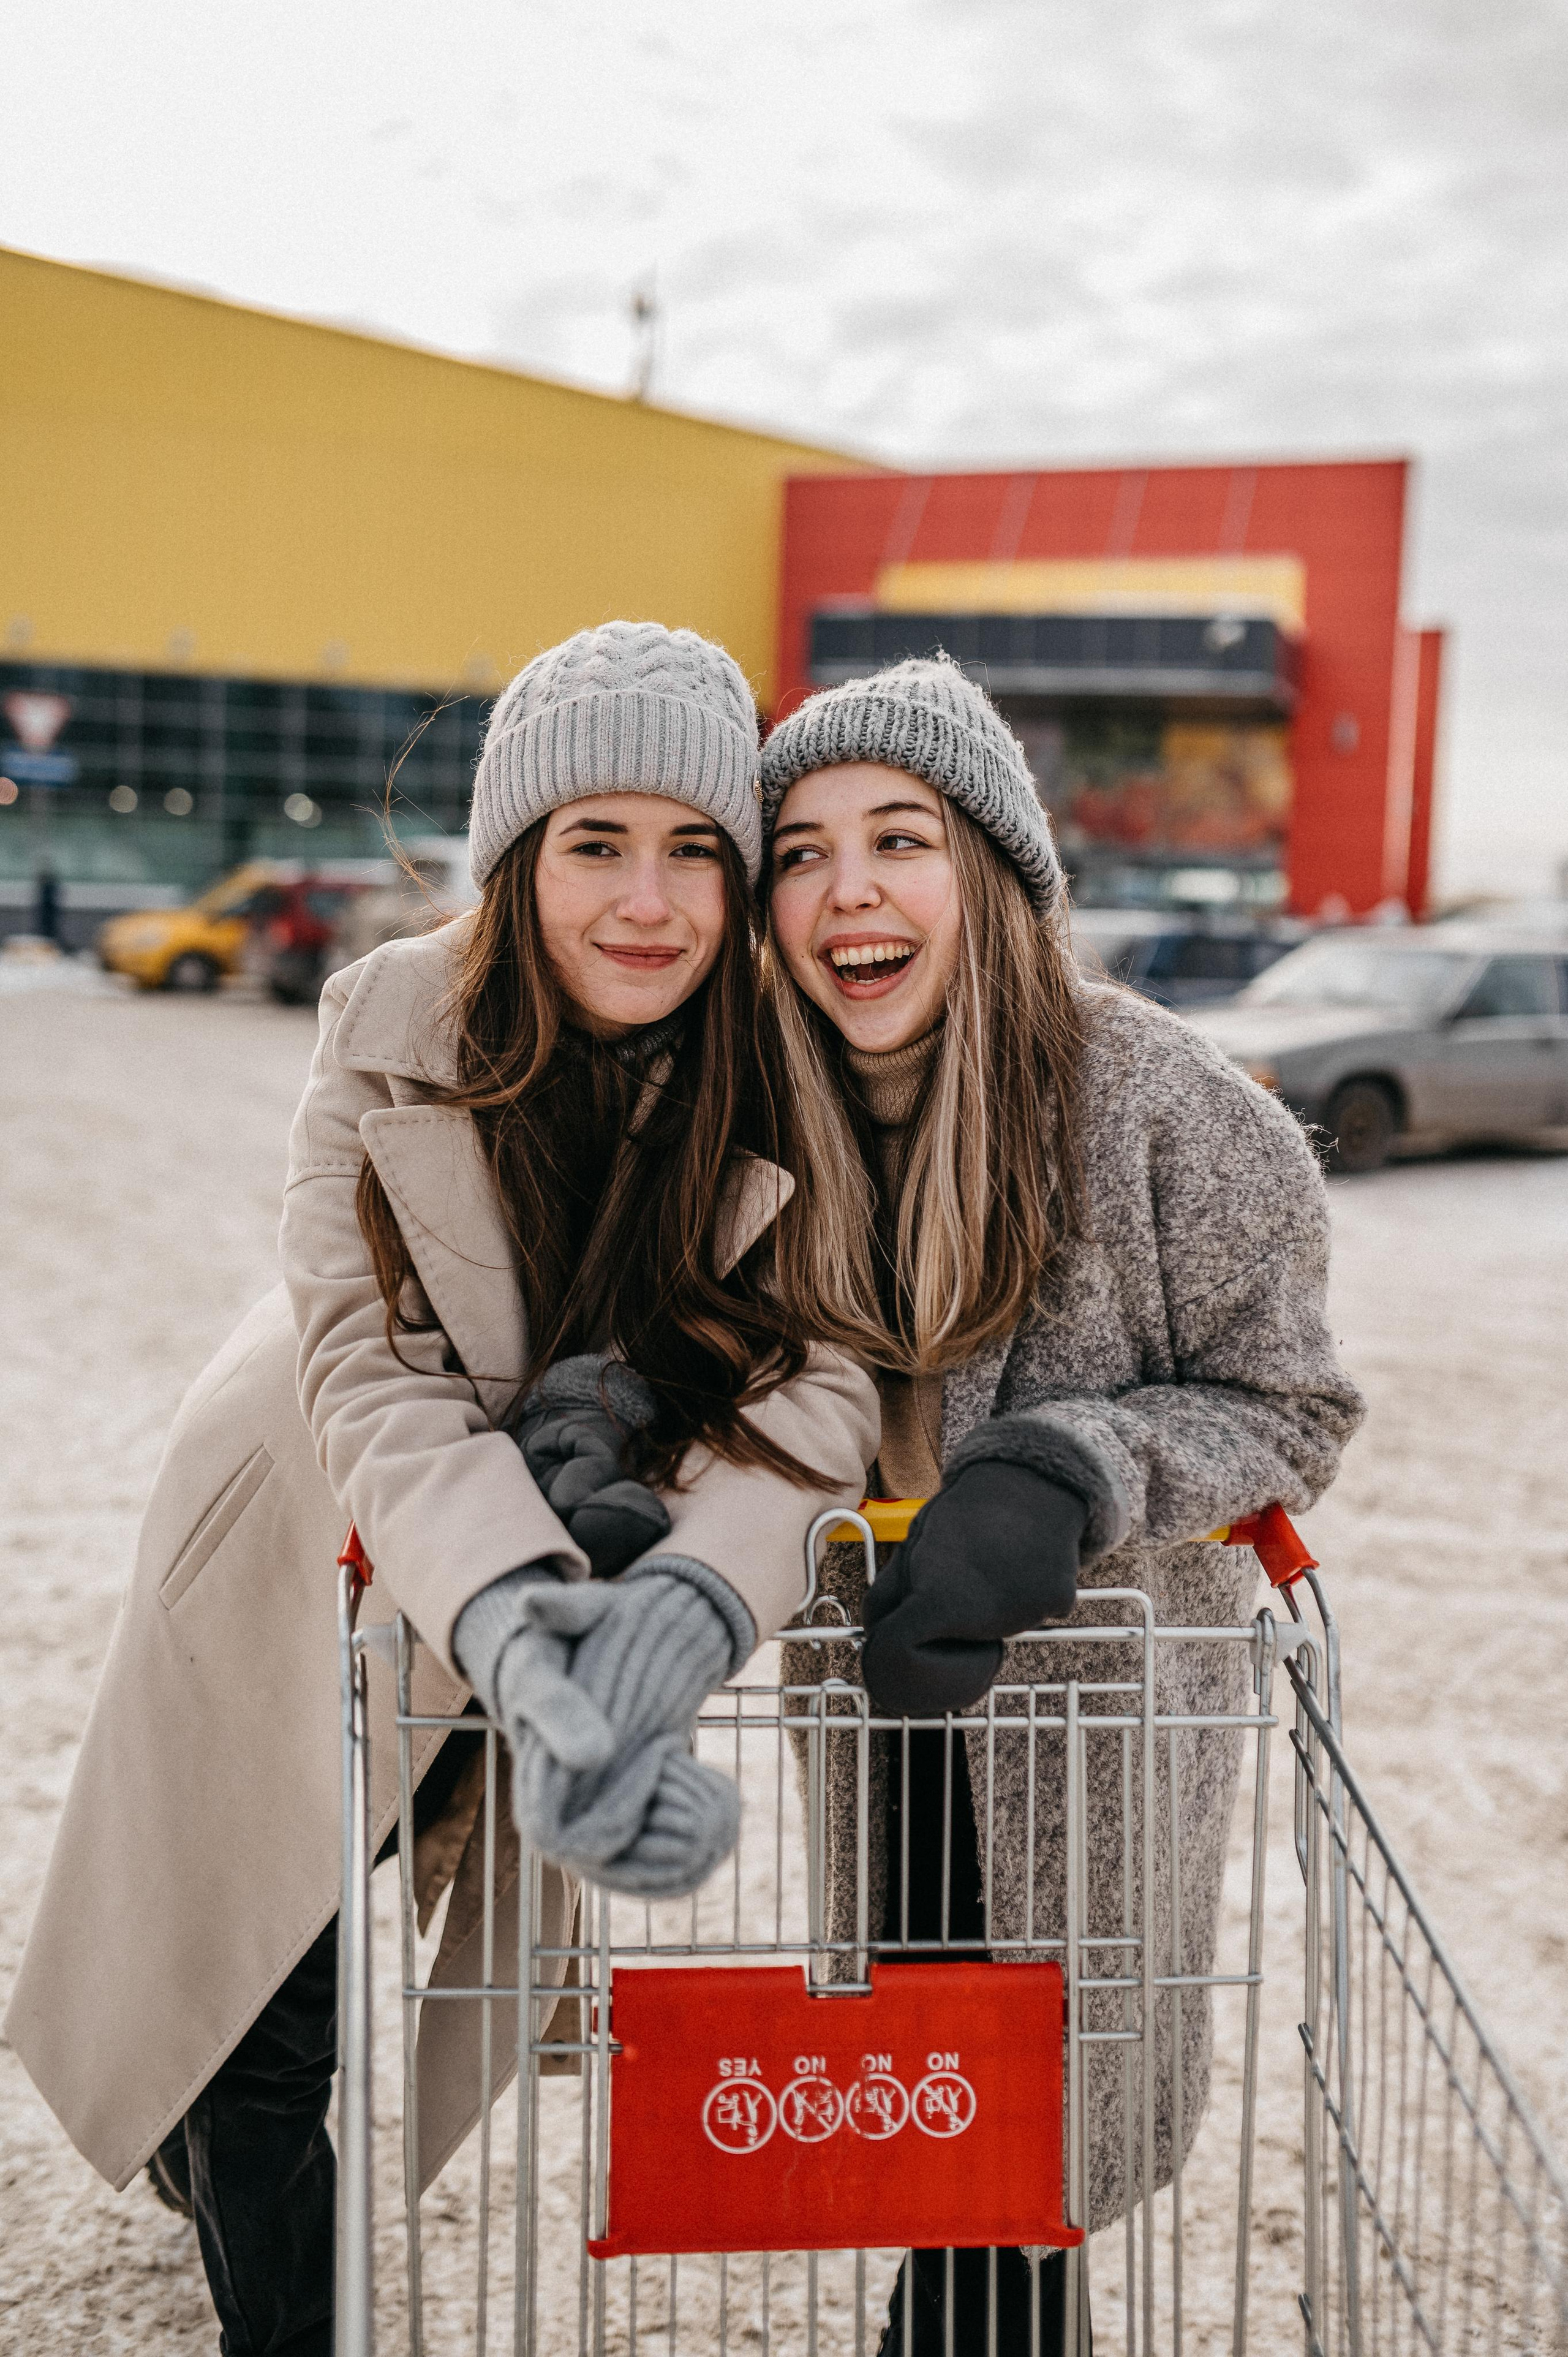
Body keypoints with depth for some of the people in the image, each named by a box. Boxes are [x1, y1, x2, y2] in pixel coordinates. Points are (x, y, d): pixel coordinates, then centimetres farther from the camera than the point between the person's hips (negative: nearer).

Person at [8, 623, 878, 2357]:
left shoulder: (779, 1081, -22)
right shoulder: (393, 1028, -25)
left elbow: (816, 1374, -30)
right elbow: (374, 1372, -32)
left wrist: (688, 1597, -51)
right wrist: (514, 1628, -50)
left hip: (567, 1563, 2)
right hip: (321, 1564, -2)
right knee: (255, 2014, 6)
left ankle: (223, 2128, 56)